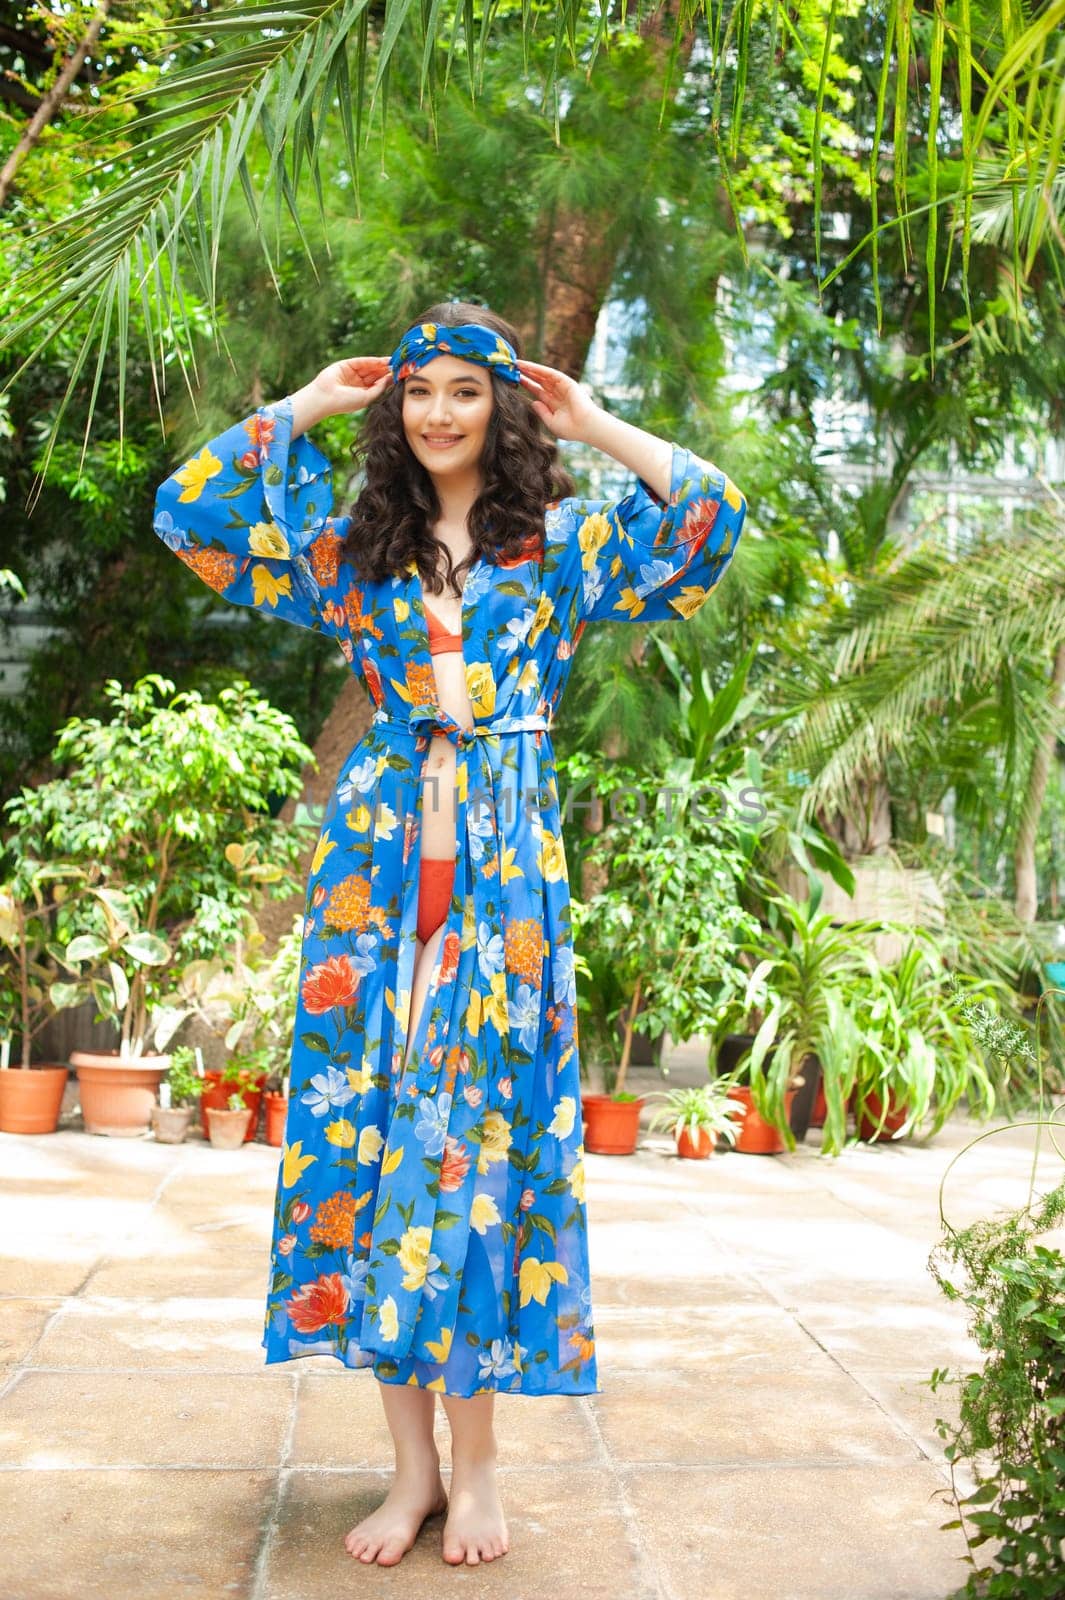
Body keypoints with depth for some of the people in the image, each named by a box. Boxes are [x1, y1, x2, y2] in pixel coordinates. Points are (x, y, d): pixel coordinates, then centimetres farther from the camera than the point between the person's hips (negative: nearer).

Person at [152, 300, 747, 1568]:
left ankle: (475, 1463, 8)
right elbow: (188, 509, 9)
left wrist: (592, 423, 6)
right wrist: (303, 406, 12)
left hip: (505, 863, -2)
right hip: (381, 857, 2)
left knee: (484, 1120, -3)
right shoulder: (352, 546, 13)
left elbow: (710, 512, -1)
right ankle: (413, 1462, 9)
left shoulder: (560, 543, 9)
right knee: (367, 1118, -2)